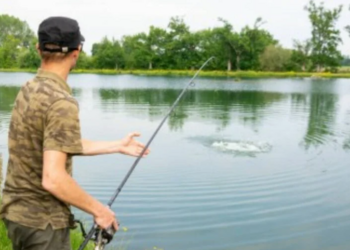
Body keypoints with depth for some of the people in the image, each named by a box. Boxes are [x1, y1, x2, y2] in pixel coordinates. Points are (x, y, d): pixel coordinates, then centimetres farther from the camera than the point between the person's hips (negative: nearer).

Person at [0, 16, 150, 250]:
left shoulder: (29, 89, 4)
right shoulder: (62, 103, -24)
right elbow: (53, 179, -29)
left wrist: (118, 146, 18)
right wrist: (98, 209, -15)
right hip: (43, 221, -8)